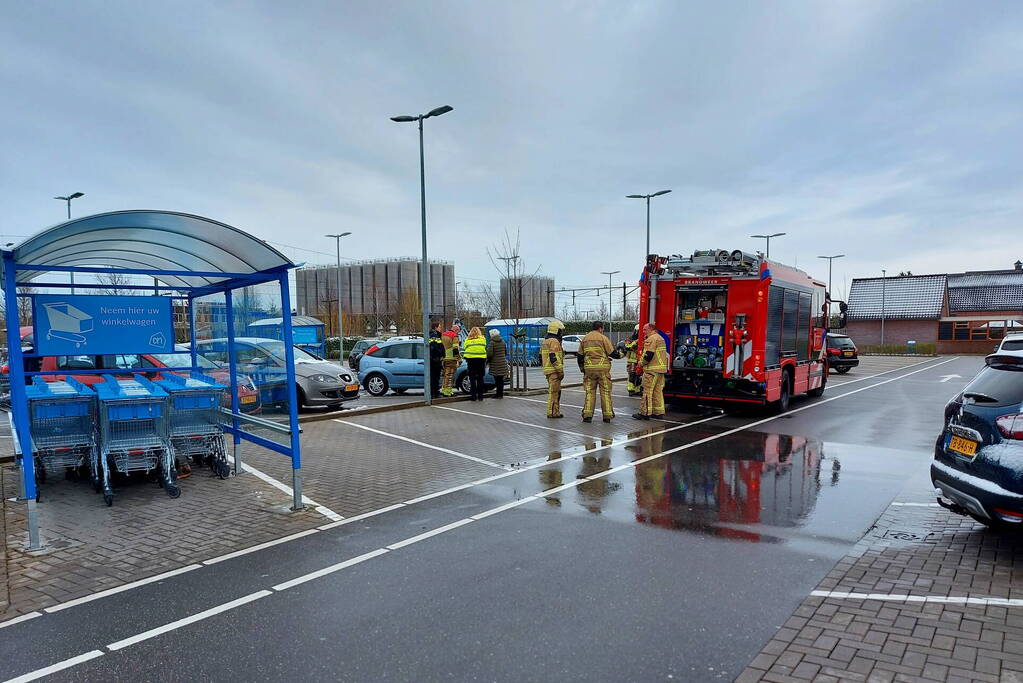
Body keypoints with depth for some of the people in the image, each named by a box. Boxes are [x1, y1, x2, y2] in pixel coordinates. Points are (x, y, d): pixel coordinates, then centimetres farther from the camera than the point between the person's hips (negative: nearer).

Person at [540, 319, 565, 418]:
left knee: (554, 391, 15)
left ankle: (555, 412, 19)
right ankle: (552, 412, -3)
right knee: (554, 392, -5)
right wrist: (561, 371, -19)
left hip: (548, 370, 10)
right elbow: (554, 358, -22)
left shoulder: (545, 341, 17)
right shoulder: (554, 341, -14)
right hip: (554, 370, -10)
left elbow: (541, 357, 20)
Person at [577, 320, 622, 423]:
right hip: (602, 368, -3)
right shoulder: (603, 338, -2)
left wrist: (583, 369, 23)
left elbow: (580, 356, 14)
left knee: (590, 392, 7)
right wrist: (620, 354, 18)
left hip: (589, 368, 3)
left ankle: (587, 415, 1)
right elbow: (612, 353, -2)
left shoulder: (584, 339, 12)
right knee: (605, 392, 5)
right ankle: (607, 415, 7)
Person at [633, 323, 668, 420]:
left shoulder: (651, 339, -13)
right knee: (658, 391, 12)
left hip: (652, 369, -10)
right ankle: (658, 412, 15)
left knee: (647, 391, -5)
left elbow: (648, 355, -21)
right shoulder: (660, 338, 19)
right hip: (661, 368, 10)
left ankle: (645, 412, -4)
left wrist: (642, 363, -6)